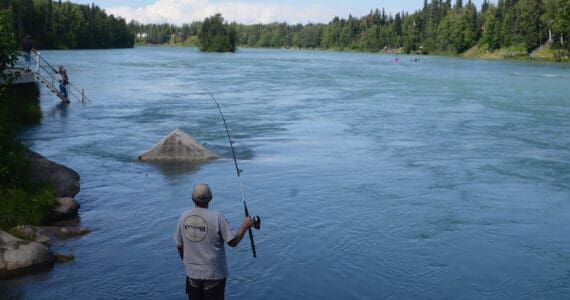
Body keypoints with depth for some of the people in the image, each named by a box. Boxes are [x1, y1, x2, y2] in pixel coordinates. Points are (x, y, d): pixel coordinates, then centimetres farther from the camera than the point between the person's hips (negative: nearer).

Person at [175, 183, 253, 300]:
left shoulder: (183, 217, -3)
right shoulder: (217, 217, -18)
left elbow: (179, 246, 5)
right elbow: (233, 242, -14)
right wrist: (245, 226, 0)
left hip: (192, 273, 4)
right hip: (214, 274, -4)